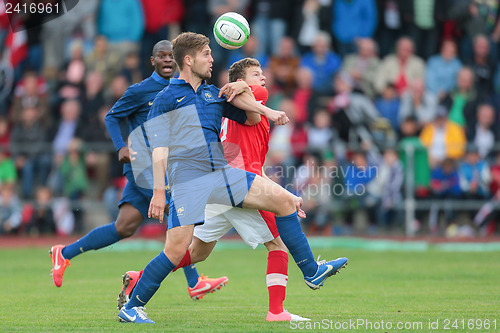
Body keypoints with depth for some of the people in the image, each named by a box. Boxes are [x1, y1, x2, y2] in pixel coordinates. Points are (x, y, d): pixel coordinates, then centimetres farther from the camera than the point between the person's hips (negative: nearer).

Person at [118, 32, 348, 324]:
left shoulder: (213, 94, 19)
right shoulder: (166, 99, 1)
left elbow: (251, 118, 31)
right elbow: (159, 150, -4)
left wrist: (243, 92, 11)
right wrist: (158, 192, -11)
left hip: (222, 173, 6)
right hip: (187, 179, -6)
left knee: (284, 199, -2)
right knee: (177, 250, -14)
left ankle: (311, 272, 6)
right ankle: (131, 307, 0)